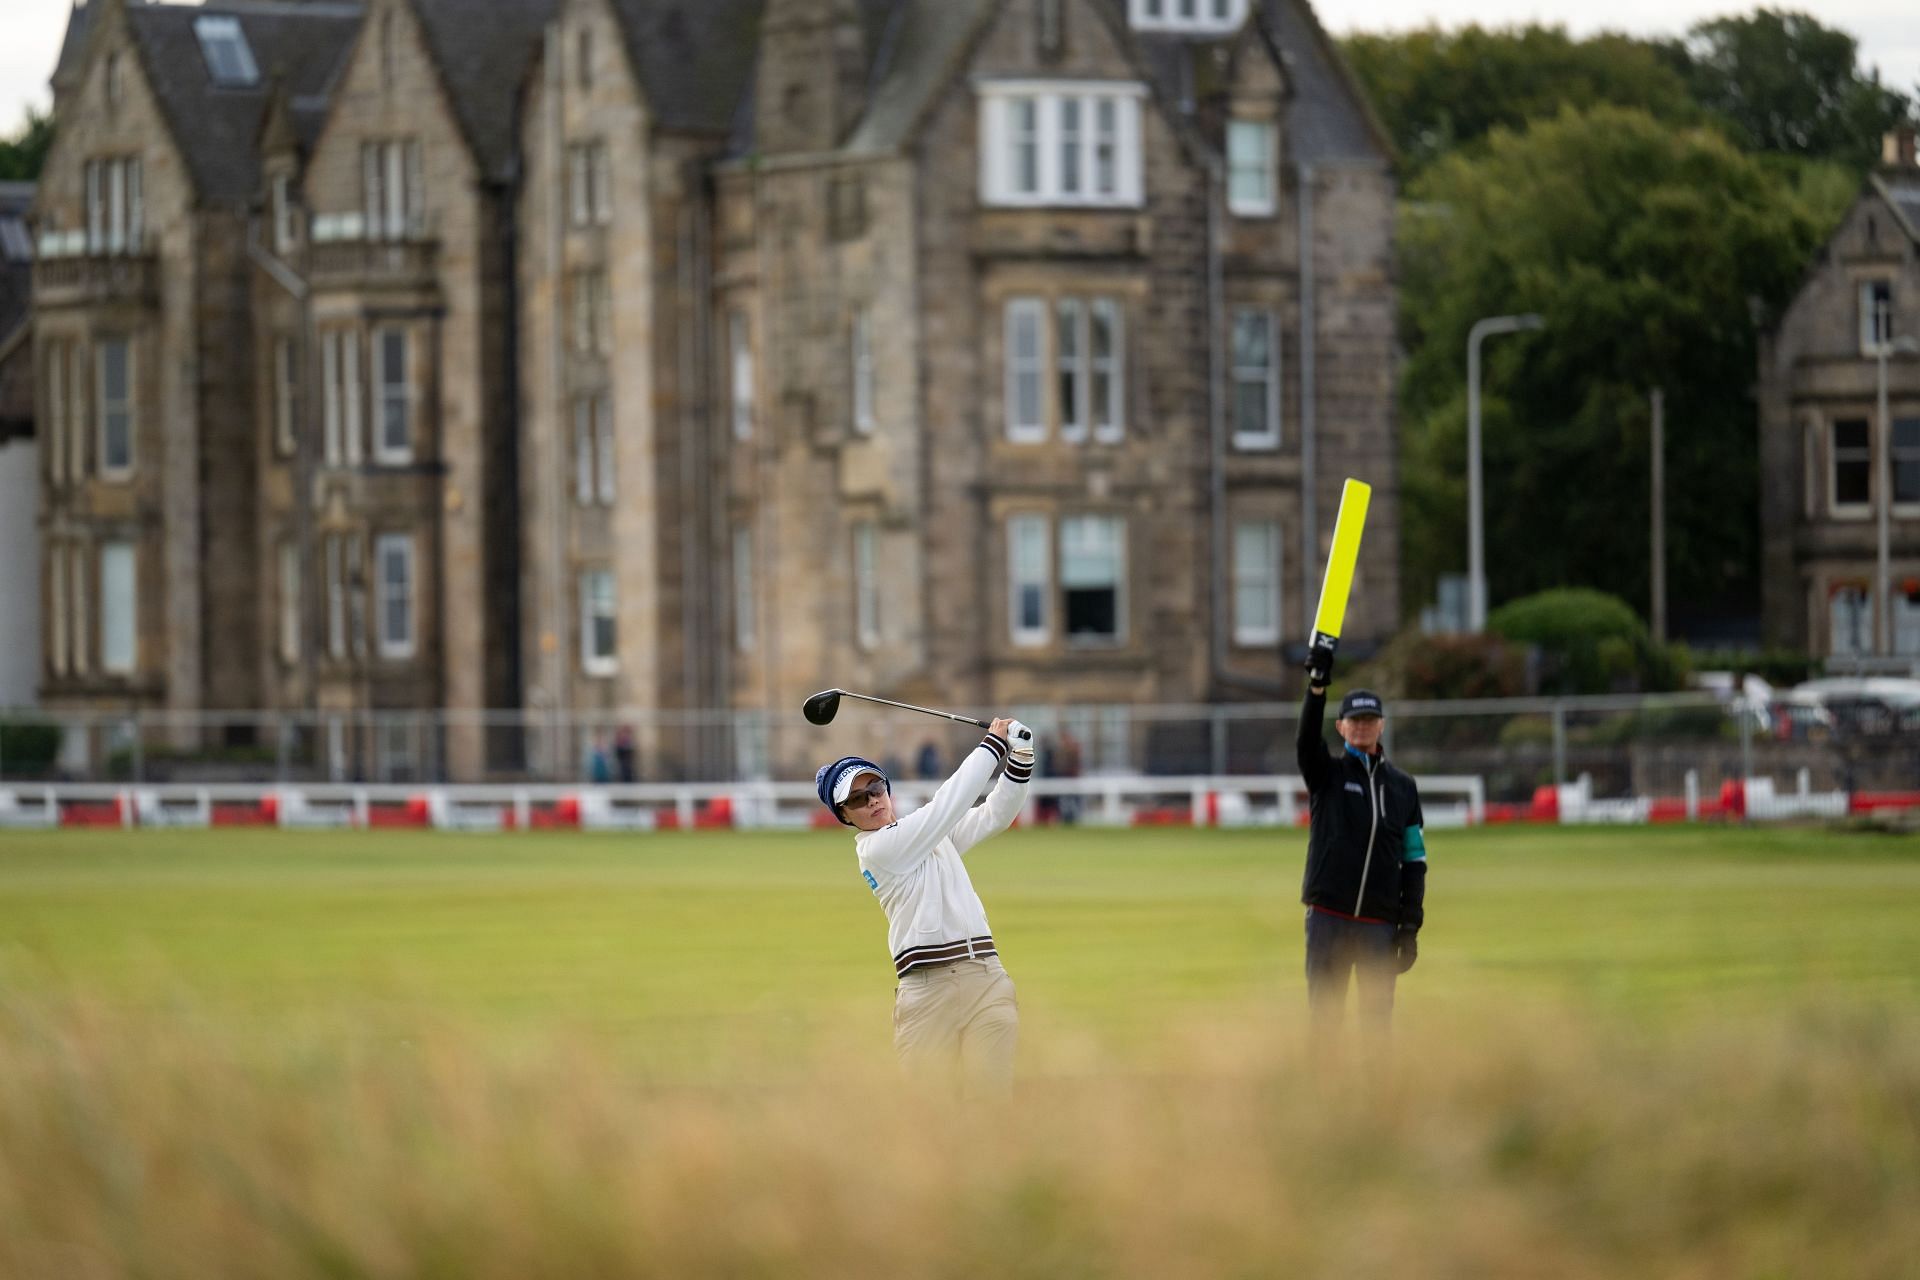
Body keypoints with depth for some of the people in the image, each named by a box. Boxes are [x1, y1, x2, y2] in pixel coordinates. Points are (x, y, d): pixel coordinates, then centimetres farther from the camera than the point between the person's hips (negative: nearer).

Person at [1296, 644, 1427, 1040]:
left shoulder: (1403, 786, 13)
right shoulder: (1326, 774, 8)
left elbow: (1415, 859, 11)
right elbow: (1307, 738, -14)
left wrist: (1411, 925, 2)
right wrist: (1318, 683, -30)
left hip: (1380, 923, 2)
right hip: (1328, 916, -1)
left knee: (1378, 1019, 0)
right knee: (1323, 1016, -3)